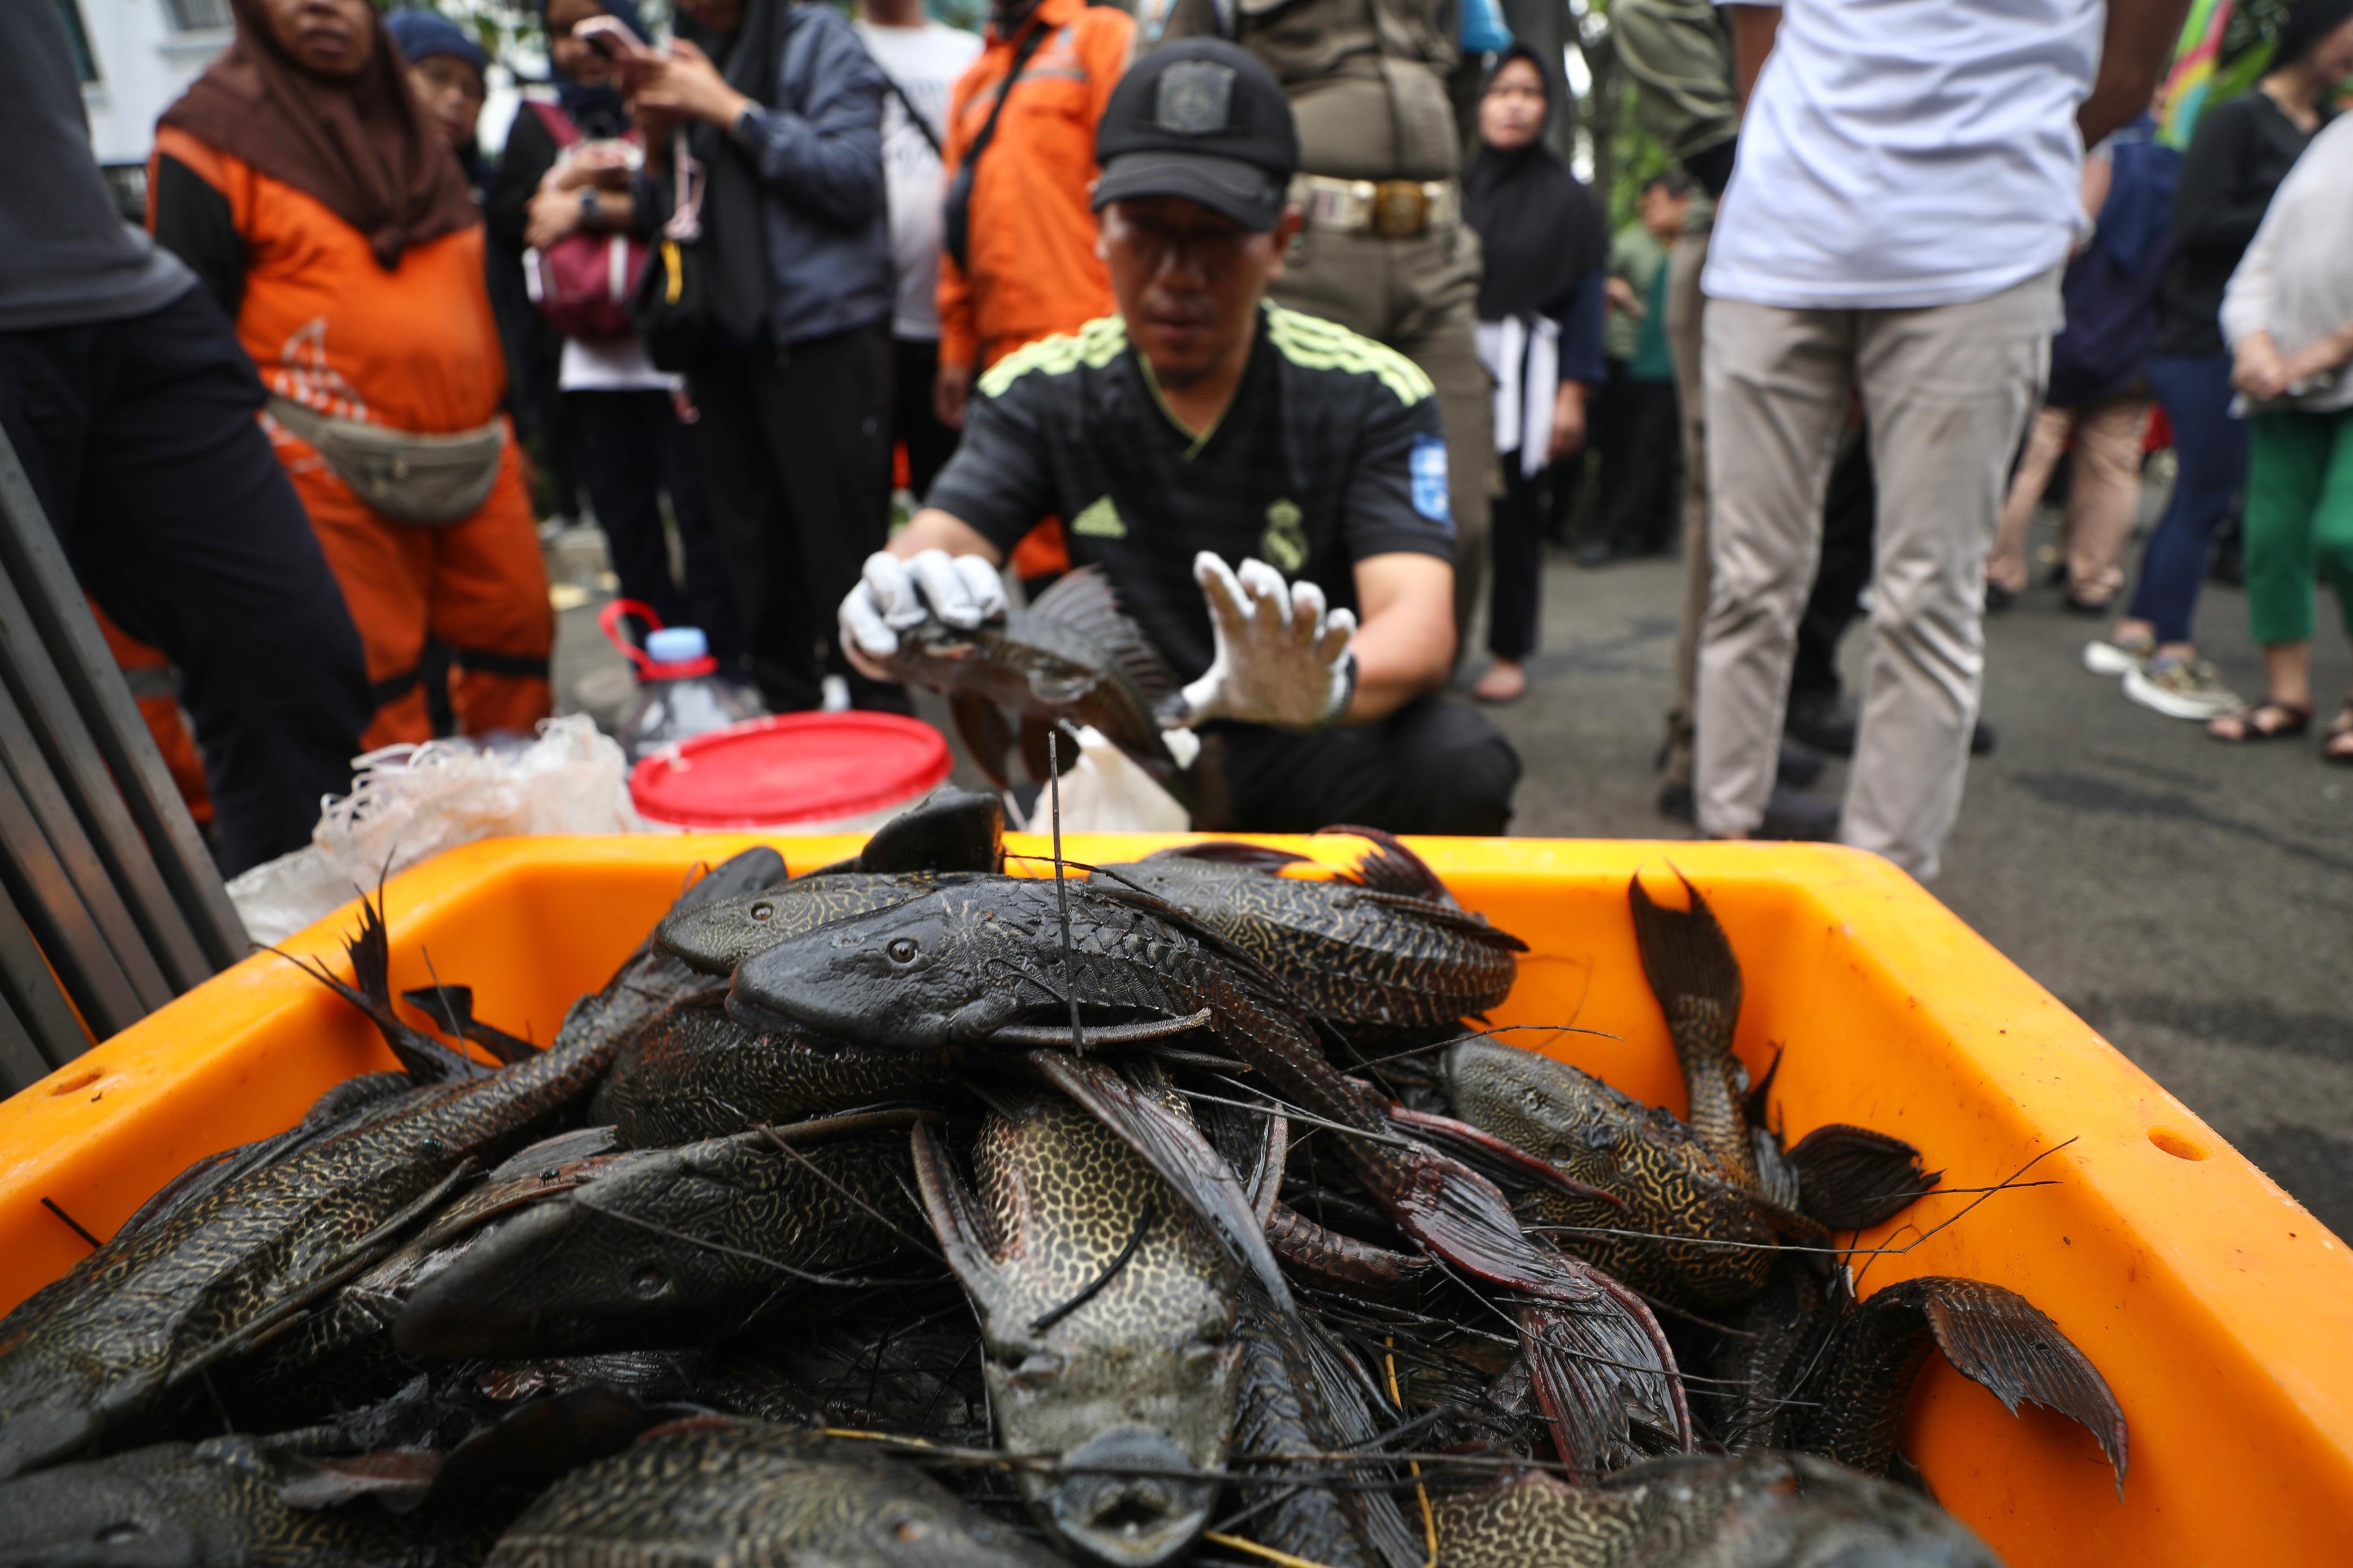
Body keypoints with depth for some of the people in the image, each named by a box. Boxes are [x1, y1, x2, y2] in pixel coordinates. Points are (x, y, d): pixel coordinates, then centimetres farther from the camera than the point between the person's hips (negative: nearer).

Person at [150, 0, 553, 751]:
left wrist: (505, 427, 19)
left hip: (477, 458, 6)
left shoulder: (408, 125, 20)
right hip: (334, 476, -5)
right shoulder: (211, 136, 1)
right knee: (376, 684, -4)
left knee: (517, 634, 5)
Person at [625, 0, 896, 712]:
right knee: (755, 567, 6)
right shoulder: (685, 63, 21)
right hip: (721, 343, 6)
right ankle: (789, 725, 16)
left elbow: (852, 175, -11)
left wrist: (728, 108, -9)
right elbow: (669, 218, 21)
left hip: (821, 335, -6)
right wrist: (657, 144, 2)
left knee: (841, 551, -8)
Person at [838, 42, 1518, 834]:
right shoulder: (1039, 390, -2)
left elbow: (1419, 626, -22)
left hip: (1309, 756, -1)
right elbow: (937, 541, -15)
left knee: (1461, 761, -30)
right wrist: (898, 599, -42)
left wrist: (1324, 685, -47)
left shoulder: (1371, 394, -9)